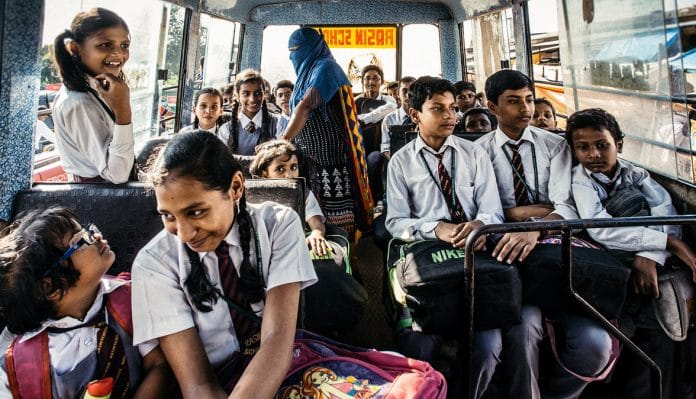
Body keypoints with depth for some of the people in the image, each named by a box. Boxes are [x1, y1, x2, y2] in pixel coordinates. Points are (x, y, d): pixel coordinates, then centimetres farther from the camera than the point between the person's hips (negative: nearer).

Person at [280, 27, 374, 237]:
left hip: (331, 155, -8)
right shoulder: (307, 72, 20)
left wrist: (282, 142, -28)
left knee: (337, 217, -7)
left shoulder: (325, 67, -8)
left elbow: (306, 107, -21)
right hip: (311, 156, 8)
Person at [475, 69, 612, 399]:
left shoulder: (555, 146, 10)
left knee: (595, 343, -19)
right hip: (509, 257, -2)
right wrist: (541, 210, -8)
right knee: (523, 328, -31)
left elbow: (567, 207, -6)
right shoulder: (481, 150, 7)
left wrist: (536, 230, -27)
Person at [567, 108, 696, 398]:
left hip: (644, 265, 3)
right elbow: (600, 229, -20)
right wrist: (669, 242, -20)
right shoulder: (578, 179, -4)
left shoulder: (636, 175, 8)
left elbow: (666, 216, -9)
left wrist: (649, 256, -27)